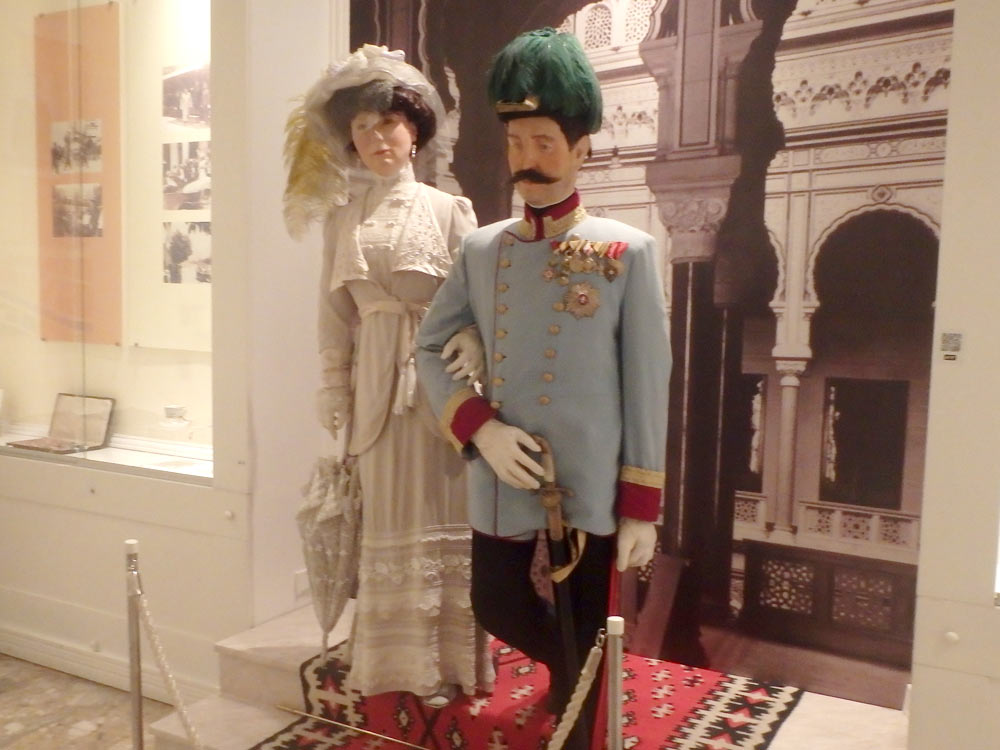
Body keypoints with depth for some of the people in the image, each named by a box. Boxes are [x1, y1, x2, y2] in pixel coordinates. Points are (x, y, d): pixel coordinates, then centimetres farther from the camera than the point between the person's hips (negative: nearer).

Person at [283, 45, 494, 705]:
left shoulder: (451, 210, 1)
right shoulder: (343, 217, 9)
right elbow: (336, 314, 9)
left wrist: (471, 350, -22)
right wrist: (337, 395, 6)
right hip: (377, 381, 2)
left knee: (442, 515, 4)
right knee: (390, 519, 8)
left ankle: (448, 659, 19)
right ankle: (403, 661, 24)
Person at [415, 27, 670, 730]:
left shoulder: (628, 251, -7)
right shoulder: (480, 249, 3)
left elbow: (648, 384, -7)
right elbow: (430, 347, 8)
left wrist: (641, 506, -8)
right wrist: (478, 427, -9)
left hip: (590, 489, -3)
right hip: (501, 483, 4)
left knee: (586, 638, 11)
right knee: (498, 606, 18)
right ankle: (570, 673, 48)